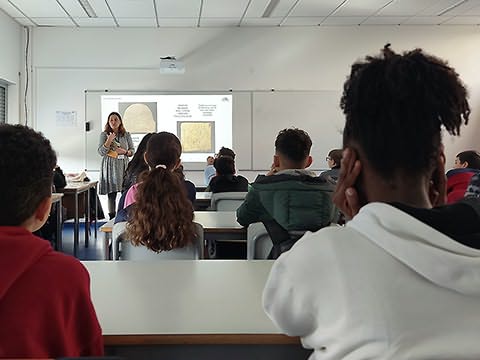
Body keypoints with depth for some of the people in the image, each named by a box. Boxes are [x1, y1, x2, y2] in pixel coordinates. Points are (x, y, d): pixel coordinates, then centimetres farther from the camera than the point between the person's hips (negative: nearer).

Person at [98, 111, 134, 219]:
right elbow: (101, 152, -2)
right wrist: (109, 140, -13)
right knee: (111, 194, -1)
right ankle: (112, 217, 4)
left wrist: (125, 151, -9)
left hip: (123, 166, 1)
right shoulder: (104, 135, 6)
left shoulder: (126, 135, 10)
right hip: (110, 166, -1)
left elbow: (132, 150, 11)